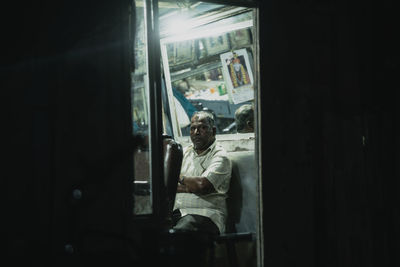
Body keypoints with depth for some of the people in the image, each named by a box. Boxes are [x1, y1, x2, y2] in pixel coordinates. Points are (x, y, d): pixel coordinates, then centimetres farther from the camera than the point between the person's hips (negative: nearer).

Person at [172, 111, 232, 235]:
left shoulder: (220, 157, 2)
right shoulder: (184, 152, 22)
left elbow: (202, 185, -13)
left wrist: (181, 178, 5)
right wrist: (192, 187, -5)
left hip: (205, 213, -5)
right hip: (177, 212, 5)